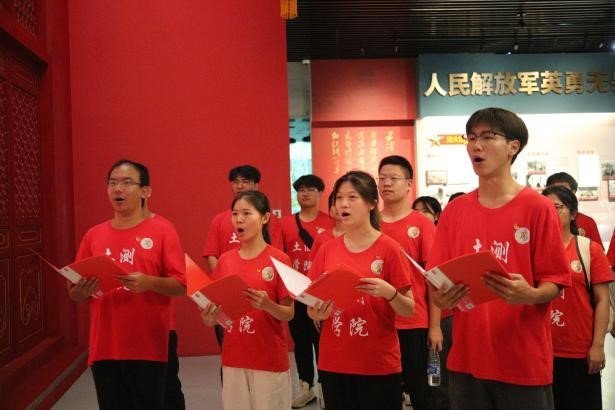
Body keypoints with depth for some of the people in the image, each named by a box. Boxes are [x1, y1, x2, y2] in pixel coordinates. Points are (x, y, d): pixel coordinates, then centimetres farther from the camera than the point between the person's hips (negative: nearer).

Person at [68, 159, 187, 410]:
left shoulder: (162, 230, -2)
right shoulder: (94, 235, 9)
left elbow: (180, 285, -5)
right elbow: (74, 294, 13)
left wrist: (149, 282, -23)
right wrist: (83, 290, -9)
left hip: (148, 348, -3)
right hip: (104, 348, 3)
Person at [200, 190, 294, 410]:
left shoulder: (278, 259, -9)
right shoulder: (225, 260, 3)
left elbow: (289, 314, -7)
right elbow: (218, 306, 10)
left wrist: (267, 305, -25)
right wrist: (210, 317, -11)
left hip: (270, 358, -4)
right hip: (233, 357, 4)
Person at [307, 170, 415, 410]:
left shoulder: (389, 249, -7)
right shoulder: (326, 250, 3)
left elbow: (409, 310, -5)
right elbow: (312, 307, 9)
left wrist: (388, 292, -24)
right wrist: (317, 313, -12)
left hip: (379, 364, -3)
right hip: (333, 363, 3)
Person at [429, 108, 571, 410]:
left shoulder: (538, 208, -6)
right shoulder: (454, 211, 5)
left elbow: (554, 283, -5)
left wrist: (529, 295, -26)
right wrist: (441, 297, -17)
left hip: (525, 362, -3)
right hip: (467, 359, 3)